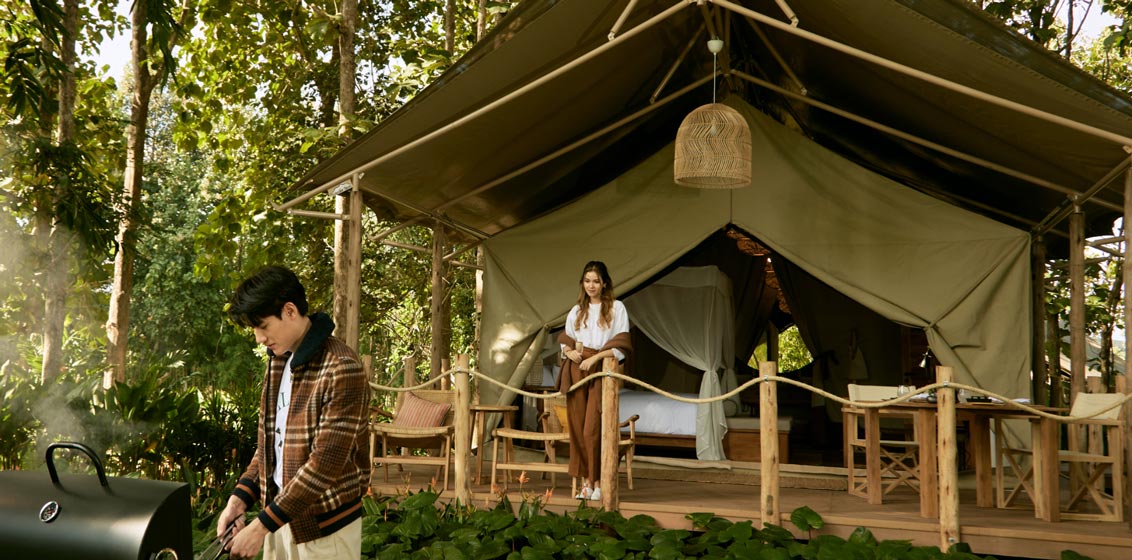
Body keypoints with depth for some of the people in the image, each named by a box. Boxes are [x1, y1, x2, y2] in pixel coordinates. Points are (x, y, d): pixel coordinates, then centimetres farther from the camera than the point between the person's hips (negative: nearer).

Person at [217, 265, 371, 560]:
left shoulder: (342, 369, -21)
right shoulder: (278, 360, 6)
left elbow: (326, 463, -23)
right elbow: (268, 441, 13)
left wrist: (262, 525, -21)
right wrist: (241, 497, -1)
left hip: (324, 526, -7)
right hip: (281, 513, 7)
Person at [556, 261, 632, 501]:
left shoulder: (616, 308, 5)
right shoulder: (576, 311, 18)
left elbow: (621, 346, -3)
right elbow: (565, 341, 19)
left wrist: (595, 357, -14)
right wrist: (570, 351, -3)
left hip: (601, 372, -4)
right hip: (576, 371, 4)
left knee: (593, 429, -11)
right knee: (577, 427, 0)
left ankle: (598, 483, -3)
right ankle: (585, 481, 6)